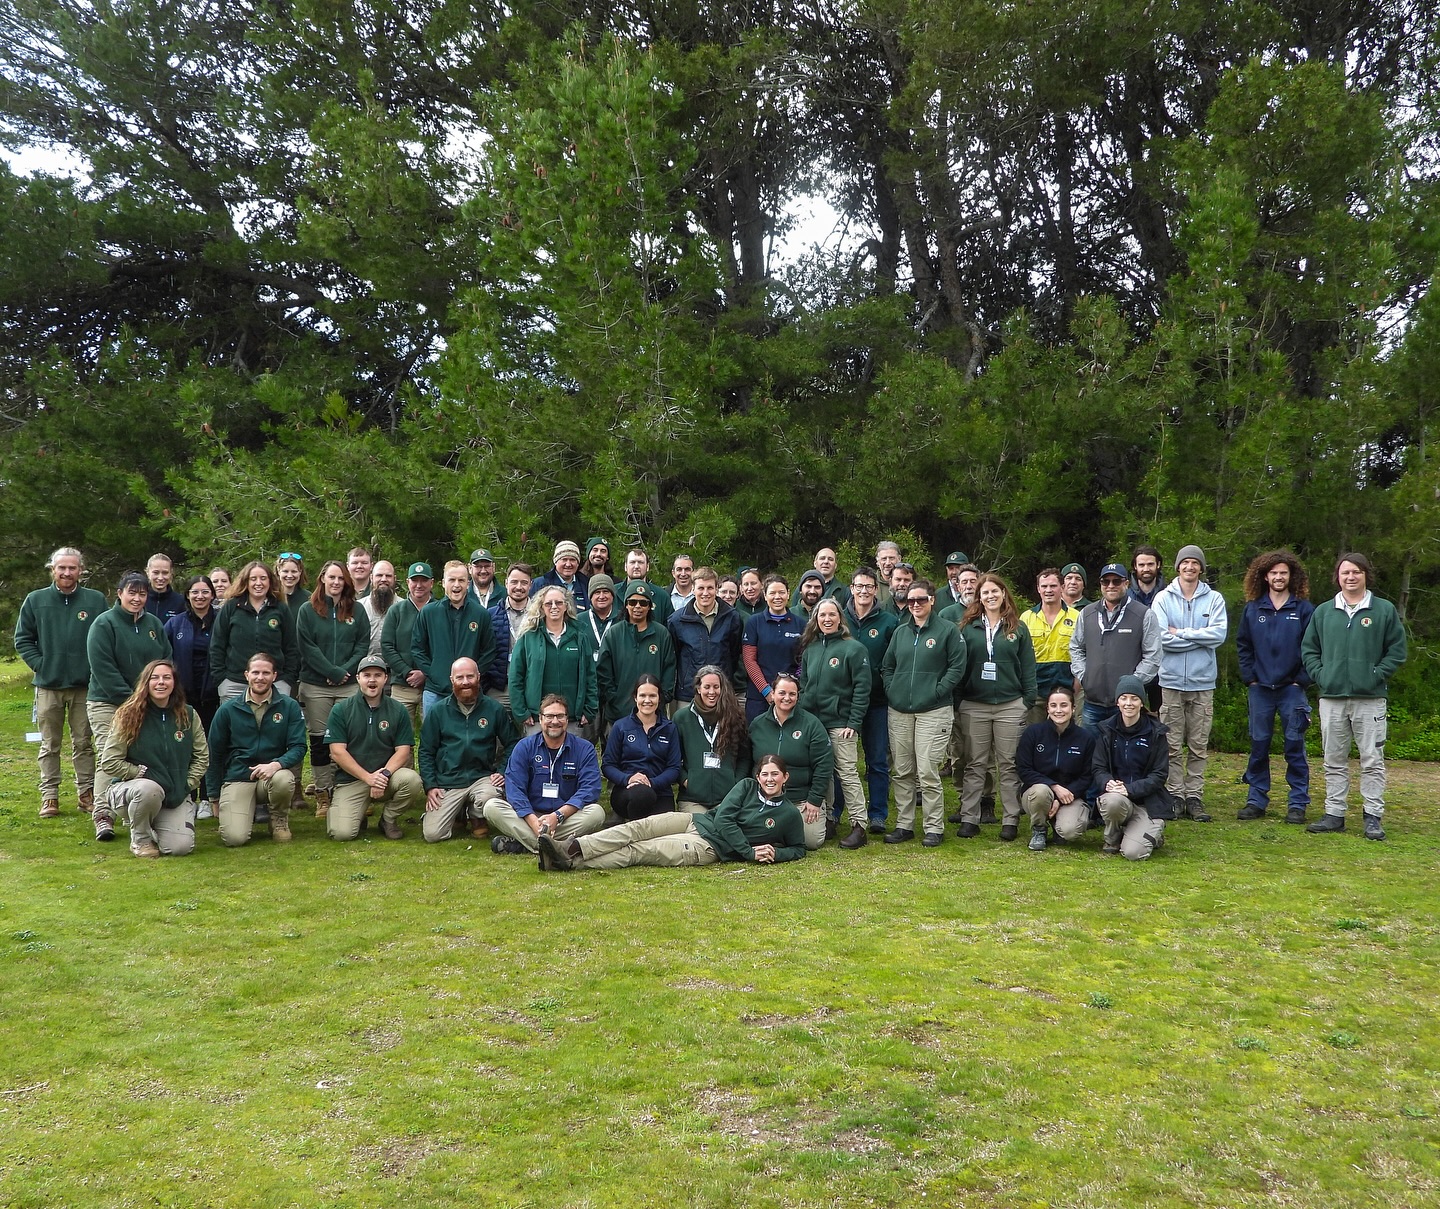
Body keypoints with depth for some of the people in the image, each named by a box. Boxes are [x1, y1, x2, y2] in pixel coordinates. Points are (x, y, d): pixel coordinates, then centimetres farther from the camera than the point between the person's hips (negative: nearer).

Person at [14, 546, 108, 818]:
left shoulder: (96, 600, 0)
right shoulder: (36, 600, 2)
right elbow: (22, 639, 6)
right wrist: (39, 664, -5)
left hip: (84, 686, 0)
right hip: (48, 685, 1)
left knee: (84, 744, 8)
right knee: (50, 745, 8)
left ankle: (86, 793, 16)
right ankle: (49, 796, 14)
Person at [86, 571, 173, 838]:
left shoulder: (154, 624, 11)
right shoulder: (104, 624, -6)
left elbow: (167, 663, 12)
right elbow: (103, 669, -13)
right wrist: (130, 698, -15)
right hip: (108, 703, -5)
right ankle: (103, 816, -8)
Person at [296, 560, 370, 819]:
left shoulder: (357, 611, 9)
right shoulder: (308, 611, 4)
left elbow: (363, 645, 4)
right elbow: (307, 647, -4)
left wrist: (346, 670, -10)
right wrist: (333, 672, -11)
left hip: (349, 685, 1)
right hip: (315, 685, -1)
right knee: (319, 740, 4)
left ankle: (348, 791, 4)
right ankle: (322, 794, 10)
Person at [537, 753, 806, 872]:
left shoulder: (789, 814, 5)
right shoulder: (747, 786, 10)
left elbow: (798, 849, 12)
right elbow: (723, 818, 0)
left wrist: (775, 853, -10)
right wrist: (750, 852, -9)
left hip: (710, 847, -4)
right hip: (695, 821, 4)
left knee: (640, 851, -20)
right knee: (639, 827, -22)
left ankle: (570, 862, -31)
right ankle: (570, 848, -32)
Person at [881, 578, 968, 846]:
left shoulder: (948, 631, -1)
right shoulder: (900, 631, 14)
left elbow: (957, 668, -5)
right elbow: (887, 666, 18)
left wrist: (936, 692, -12)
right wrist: (892, 691, 4)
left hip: (933, 711, -5)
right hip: (899, 711, 5)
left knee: (928, 772, -7)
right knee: (901, 772, 8)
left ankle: (934, 828, 4)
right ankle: (903, 824, 18)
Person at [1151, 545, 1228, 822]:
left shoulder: (1214, 599, 5)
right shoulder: (1164, 598, 2)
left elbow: (1219, 634, -10)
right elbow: (1162, 638, -9)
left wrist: (1180, 633, -10)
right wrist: (1200, 638, -9)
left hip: (1203, 682, 1)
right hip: (1172, 681, -1)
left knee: (1199, 746, 5)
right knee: (1173, 745, 2)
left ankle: (1195, 796, 11)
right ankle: (1176, 795, 10)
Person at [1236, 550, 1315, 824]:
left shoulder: (1304, 609, -1)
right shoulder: (1252, 609, 6)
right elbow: (1243, 645, 9)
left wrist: (1302, 679, -7)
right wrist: (1249, 677, 1)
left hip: (1292, 688, -2)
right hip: (1260, 688, 2)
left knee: (1295, 746, 2)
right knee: (1258, 744, 6)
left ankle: (1298, 804, 9)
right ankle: (1256, 800, 14)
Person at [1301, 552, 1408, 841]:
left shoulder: (1385, 610, 1)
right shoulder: (1323, 612, 9)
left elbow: (1397, 650, 2)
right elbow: (1308, 649, 13)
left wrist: (1377, 675, -8)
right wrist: (1320, 674, 0)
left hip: (1370, 698, -3)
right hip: (1332, 698, 3)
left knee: (1372, 760, 1)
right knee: (1334, 761, 9)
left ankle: (1373, 817, 9)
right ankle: (1334, 814, 16)